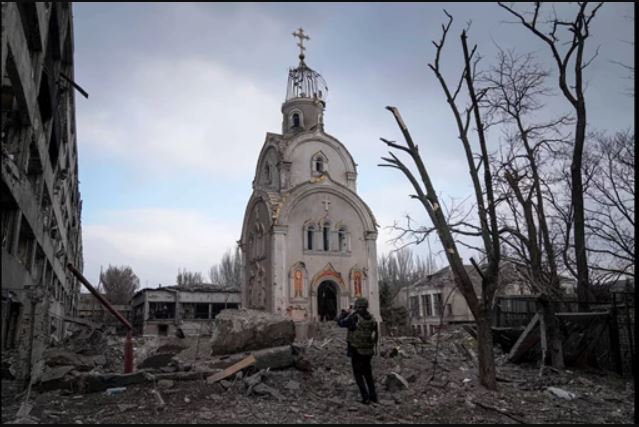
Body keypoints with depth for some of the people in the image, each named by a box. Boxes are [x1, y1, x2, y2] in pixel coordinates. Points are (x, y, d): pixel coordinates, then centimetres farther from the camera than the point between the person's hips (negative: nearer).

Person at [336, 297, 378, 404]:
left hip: (356, 351, -5)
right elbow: (376, 334, 7)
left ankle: (366, 397, 1)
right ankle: (373, 396, 22)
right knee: (368, 373, 20)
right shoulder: (372, 319, -2)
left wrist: (343, 313, 9)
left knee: (358, 374, 7)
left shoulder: (354, 318, -20)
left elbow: (341, 322, -8)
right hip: (368, 351, 5)